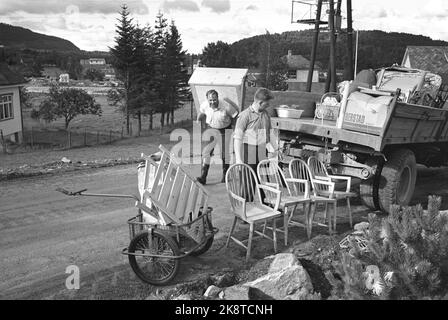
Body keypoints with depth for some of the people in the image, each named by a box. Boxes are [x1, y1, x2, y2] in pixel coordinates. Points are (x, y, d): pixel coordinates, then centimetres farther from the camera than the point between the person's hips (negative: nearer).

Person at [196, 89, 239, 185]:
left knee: (225, 154, 7)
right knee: (206, 152, -8)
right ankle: (203, 177, -7)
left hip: (225, 130, -2)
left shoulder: (226, 106, -29)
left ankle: (225, 175, 27)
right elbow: (201, 113, 6)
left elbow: (235, 115, -13)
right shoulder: (204, 105, -19)